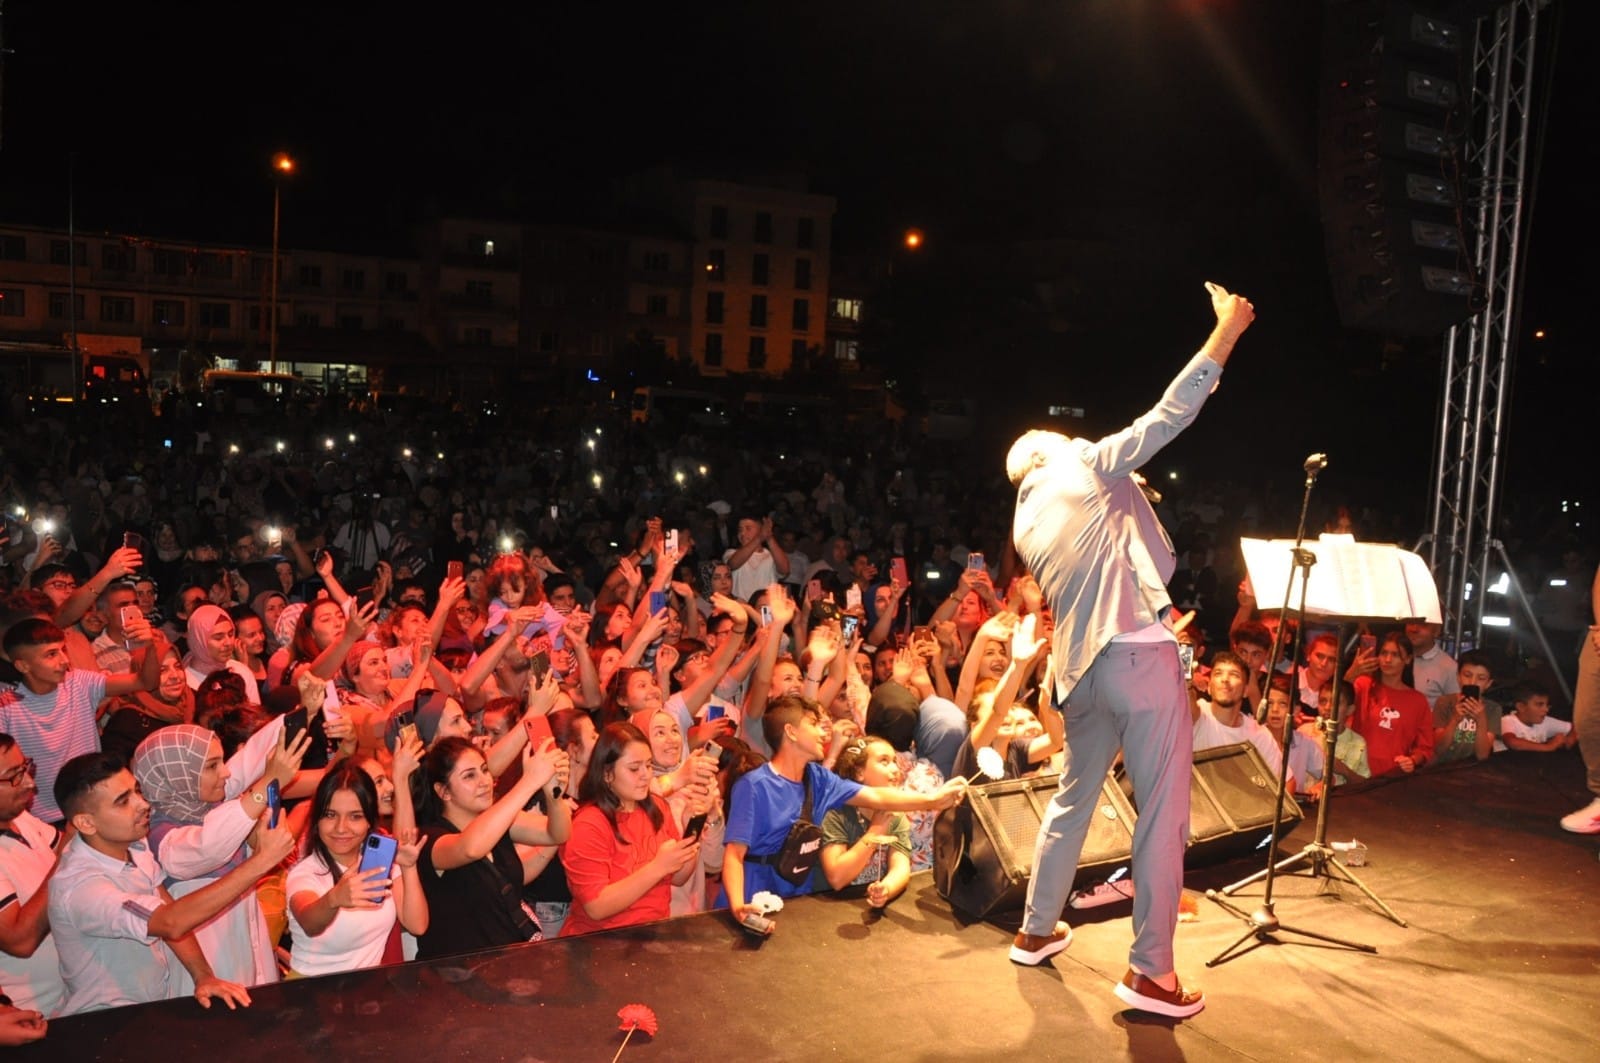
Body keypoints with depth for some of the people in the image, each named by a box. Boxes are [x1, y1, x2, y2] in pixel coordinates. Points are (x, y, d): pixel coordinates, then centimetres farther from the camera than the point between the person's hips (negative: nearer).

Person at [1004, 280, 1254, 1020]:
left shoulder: (1026, 523, 18)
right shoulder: (1085, 466, 1)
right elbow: (1168, 415, -5)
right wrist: (1226, 333, 0)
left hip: (1081, 666, 7)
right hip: (1138, 653, -7)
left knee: (1073, 799, 20)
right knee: (1162, 811, 0)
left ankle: (1036, 931, 30)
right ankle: (1150, 970, 4)